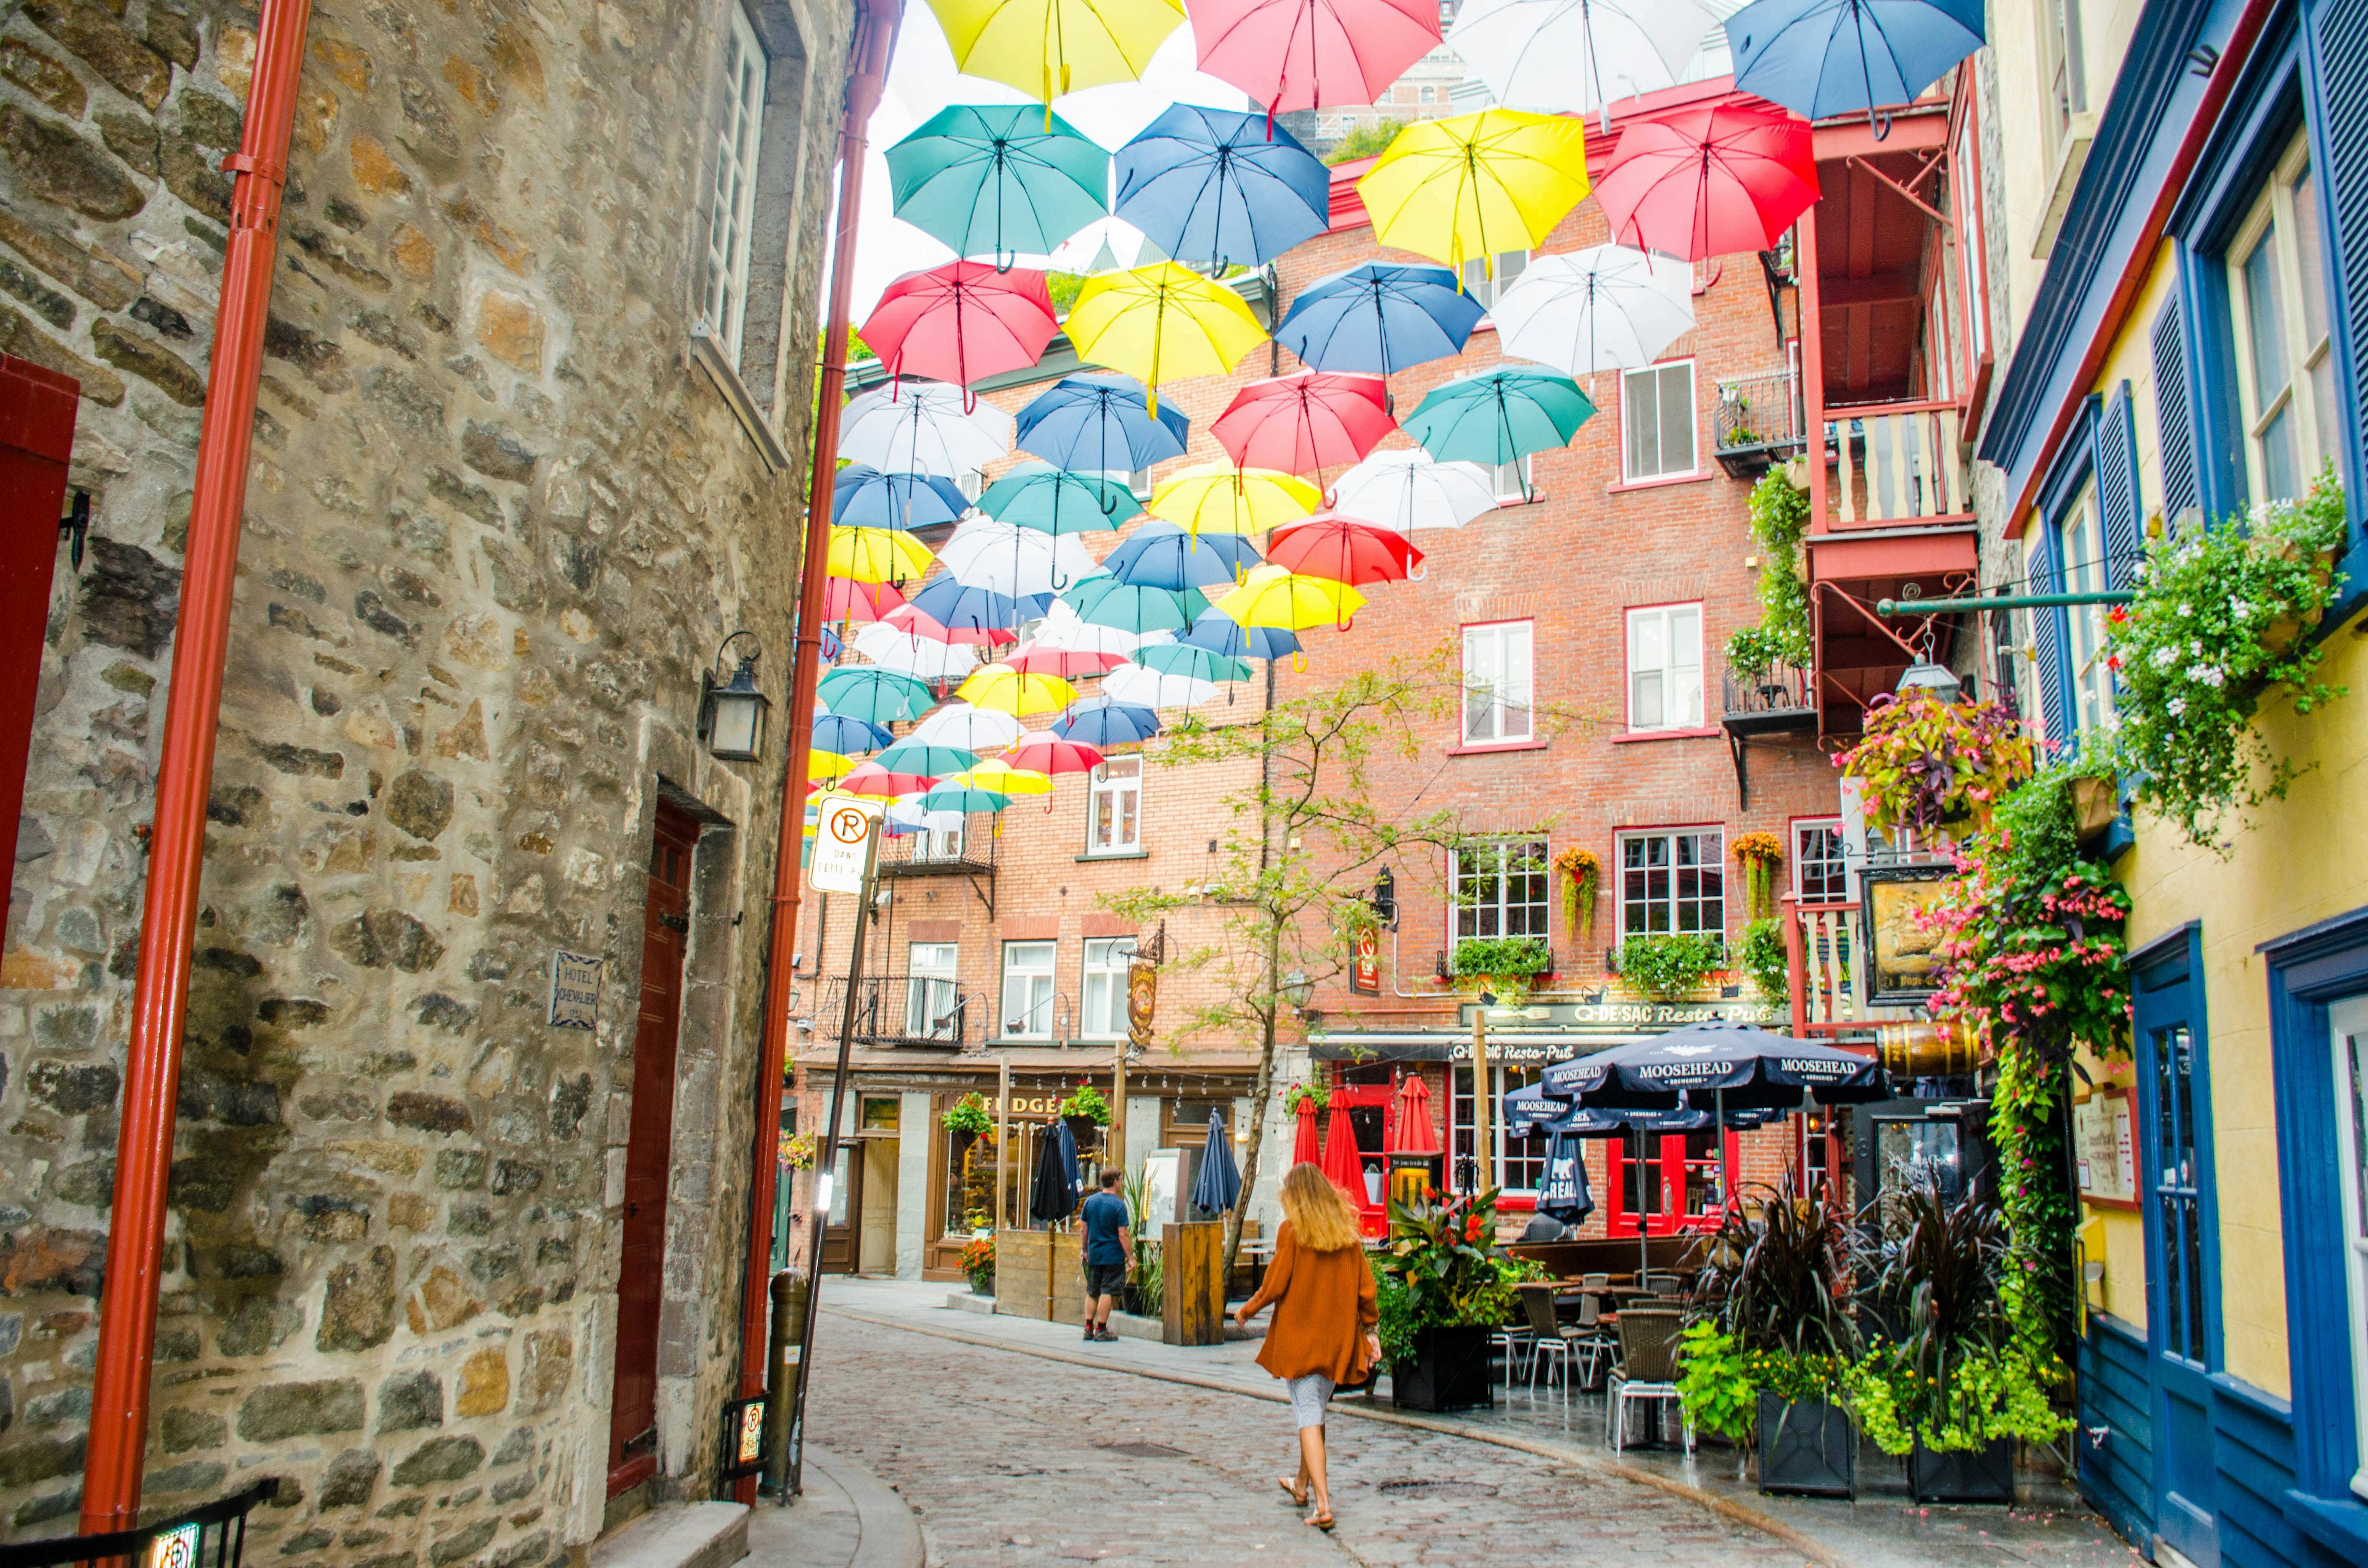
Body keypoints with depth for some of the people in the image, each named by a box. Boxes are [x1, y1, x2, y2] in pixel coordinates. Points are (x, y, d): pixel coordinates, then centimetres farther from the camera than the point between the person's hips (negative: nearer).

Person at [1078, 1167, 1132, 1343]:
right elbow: (1122, 1235, -15)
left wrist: (1085, 1250, 21)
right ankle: (1101, 1330, 2)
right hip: (1113, 1255, -5)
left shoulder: (1090, 1201, 3)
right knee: (1107, 1292, 0)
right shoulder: (1118, 1205, -13)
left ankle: (1089, 1328, 16)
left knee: (1092, 1292, 14)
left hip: (1094, 1255, 6)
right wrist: (1130, 1257, -9)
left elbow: (1083, 1229, 9)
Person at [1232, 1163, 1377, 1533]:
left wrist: (1247, 1310, 7)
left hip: (1300, 1335, -5)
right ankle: (1303, 1486, 35)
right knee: (1315, 1410, 20)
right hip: (1338, 1337, 5)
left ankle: (1323, 1503, -11)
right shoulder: (1347, 1231, 3)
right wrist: (1369, 1330, 14)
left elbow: (1275, 1285, -10)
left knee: (1309, 1416, -2)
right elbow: (1366, 1287, 4)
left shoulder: (1292, 1229, -10)